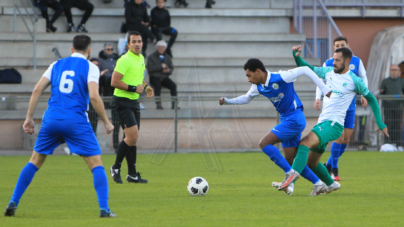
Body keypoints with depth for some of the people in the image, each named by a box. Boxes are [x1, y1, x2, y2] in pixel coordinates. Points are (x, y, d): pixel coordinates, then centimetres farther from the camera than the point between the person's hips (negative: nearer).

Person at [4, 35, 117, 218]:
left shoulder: (57, 65, 15)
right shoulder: (90, 67, 3)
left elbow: (37, 90, 8)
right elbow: (93, 96, -11)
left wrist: (29, 118, 12)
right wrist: (106, 122, -2)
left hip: (51, 119, 4)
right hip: (76, 121, -4)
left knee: (35, 161, 17)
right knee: (96, 163, 3)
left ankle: (13, 203, 12)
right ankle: (104, 208, -8)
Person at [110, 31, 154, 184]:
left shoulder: (141, 58, 14)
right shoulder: (125, 60, -15)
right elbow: (114, 82, -20)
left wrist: (146, 87, 11)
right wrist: (134, 88, -20)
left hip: (134, 102, 9)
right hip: (122, 101, -9)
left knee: (132, 138, 9)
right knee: (132, 136, -16)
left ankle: (132, 174, 14)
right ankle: (116, 168, 0)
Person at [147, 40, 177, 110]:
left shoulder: (167, 57, 18)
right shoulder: (151, 57, 5)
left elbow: (171, 68, 15)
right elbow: (149, 68, -9)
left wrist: (168, 70, -10)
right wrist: (160, 66, -16)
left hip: (164, 77, 4)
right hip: (155, 77, -4)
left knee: (173, 85, -24)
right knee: (158, 85, -37)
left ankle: (174, 104, -23)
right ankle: (158, 104, -39)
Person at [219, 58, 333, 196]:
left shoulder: (281, 78, -20)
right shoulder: (258, 87, 3)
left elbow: (305, 70, -15)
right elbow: (247, 98, 22)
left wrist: (325, 90, -14)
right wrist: (227, 101, 7)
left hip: (295, 119, -9)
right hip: (286, 119, 9)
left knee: (265, 143, -15)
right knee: (290, 160, 8)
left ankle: (290, 174, -11)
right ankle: (318, 184, 16)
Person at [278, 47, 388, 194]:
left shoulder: (354, 81, -3)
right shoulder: (329, 72, 13)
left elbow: (371, 99, 7)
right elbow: (307, 69, 22)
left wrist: (380, 123, 5)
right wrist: (297, 56, 2)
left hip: (334, 124, -8)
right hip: (322, 122, 8)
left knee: (305, 142, -32)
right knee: (311, 162, 14)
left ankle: (293, 174, -48)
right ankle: (331, 184, 34)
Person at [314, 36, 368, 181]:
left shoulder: (356, 61, 3)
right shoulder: (328, 64, -2)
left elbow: (363, 78, 13)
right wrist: (318, 97, -12)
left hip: (350, 106, 3)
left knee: (346, 139, 4)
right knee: (339, 137, -13)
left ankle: (329, 165, 22)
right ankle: (334, 170, 1)